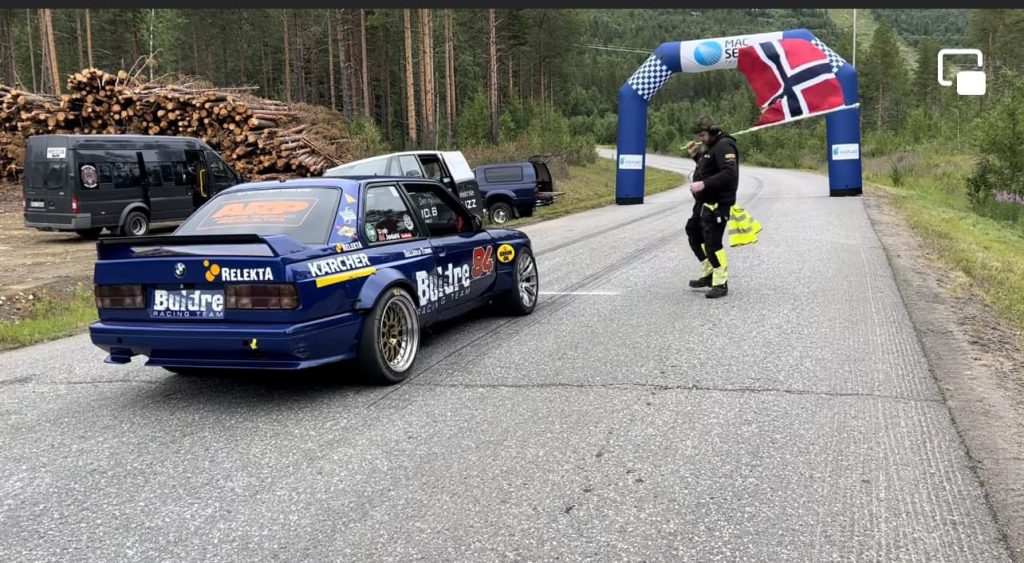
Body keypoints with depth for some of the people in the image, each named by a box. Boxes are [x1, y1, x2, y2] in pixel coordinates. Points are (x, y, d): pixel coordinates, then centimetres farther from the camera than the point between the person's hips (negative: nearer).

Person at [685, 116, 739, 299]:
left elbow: (730, 174, -27)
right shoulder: (711, 147, 17)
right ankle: (709, 275, 28)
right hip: (704, 202, 11)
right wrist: (696, 156, 12)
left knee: (712, 242, -12)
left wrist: (704, 184, -29)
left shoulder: (724, 146, -15)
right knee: (694, 234, 19)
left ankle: (721, 284, -5)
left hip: (717, 204, -11)